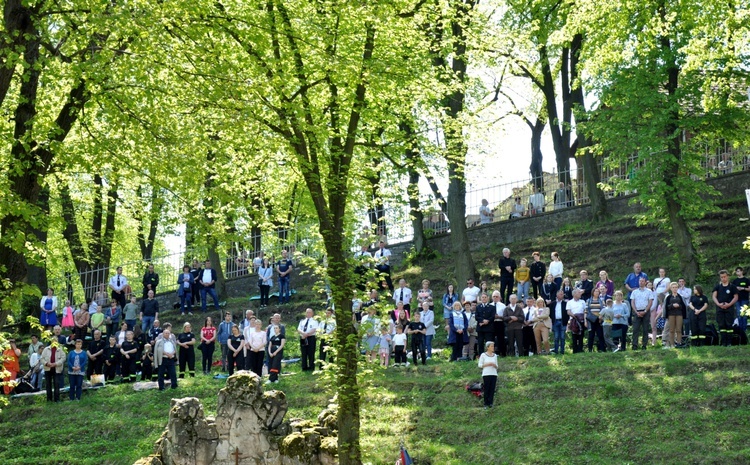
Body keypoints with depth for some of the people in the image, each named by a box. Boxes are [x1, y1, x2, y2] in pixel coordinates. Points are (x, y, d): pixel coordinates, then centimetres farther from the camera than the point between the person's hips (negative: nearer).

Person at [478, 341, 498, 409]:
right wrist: (487, 364, -12)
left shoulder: (495, 355, 12)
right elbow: (480, 365, -1)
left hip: (494, 374, 4)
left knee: (492, 389, -1)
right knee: (486, 390, -3)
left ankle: (490, 403, 3)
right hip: (486, 374, -4)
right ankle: (486, 404, 3)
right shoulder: (483, 355, 0)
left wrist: (494, 365, -5)